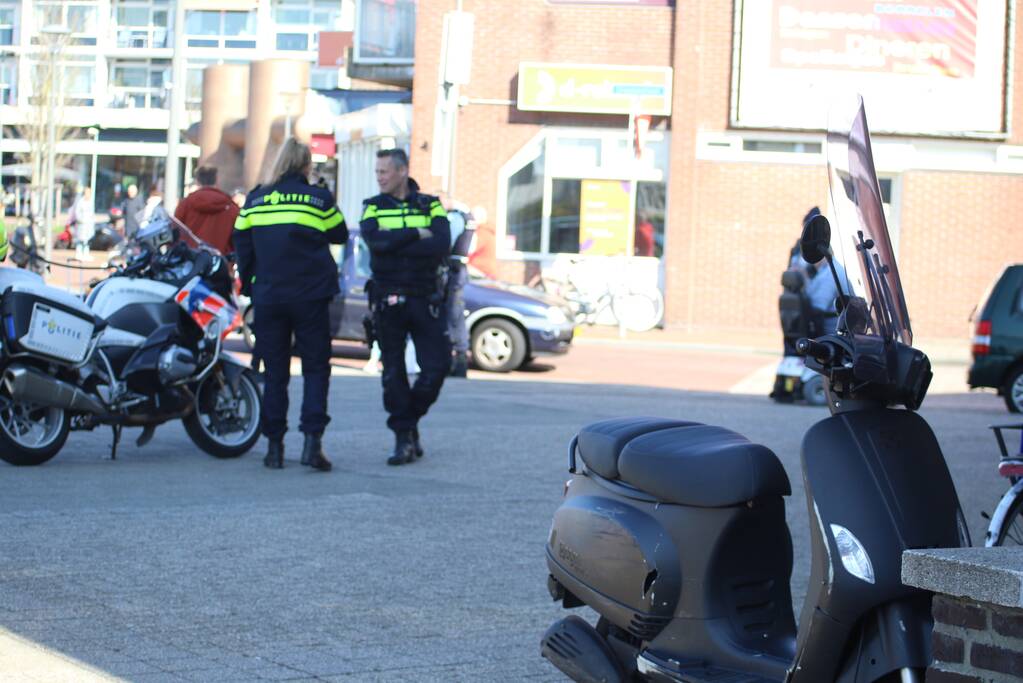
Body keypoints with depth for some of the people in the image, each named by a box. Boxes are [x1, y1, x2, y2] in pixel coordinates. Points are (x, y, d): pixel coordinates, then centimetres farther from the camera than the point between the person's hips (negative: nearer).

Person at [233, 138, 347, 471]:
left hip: (267, 297, 2)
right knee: (315, 368, 5)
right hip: (309, 295, -2)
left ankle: (274, 445, 7)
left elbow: (242, 246, 8)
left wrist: (248, 286, 18)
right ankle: (312, 440, -8)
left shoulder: (254, 200, 5)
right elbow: (340, 235, 11)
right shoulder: (319, 198, -2)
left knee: (275, 372, 8)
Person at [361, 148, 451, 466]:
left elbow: (442, 245, -14)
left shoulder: (430, 206, 5)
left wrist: (395, 244, -15)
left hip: (425, 299, 0)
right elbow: (376, 241, -15)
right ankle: (403, 438, 9)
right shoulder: (372, 207, 6)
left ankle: (410, 419, 20)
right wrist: (417, 234, -12)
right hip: (388, 300, 0)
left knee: (437, 365, -3)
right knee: (393, 371, 1)